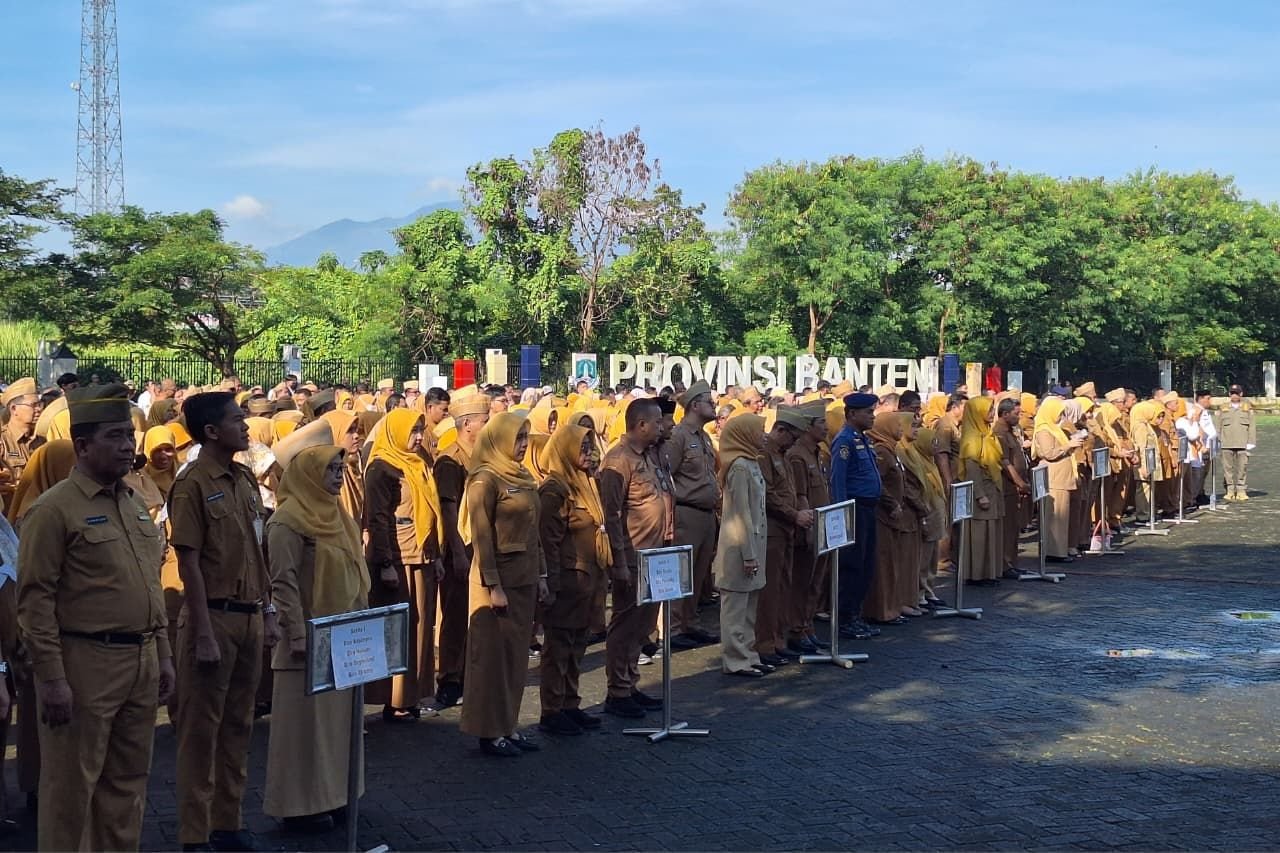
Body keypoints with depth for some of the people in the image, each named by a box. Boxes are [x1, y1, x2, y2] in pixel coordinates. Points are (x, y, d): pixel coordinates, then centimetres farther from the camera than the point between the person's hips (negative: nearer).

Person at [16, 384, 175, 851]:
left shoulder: (134, 505, 13)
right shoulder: (54, 509, -11)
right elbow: (35, 599, -14)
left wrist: (163, 655, 15)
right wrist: (51, 677, -17)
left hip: (141, 662, 7)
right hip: (85, 664, -7)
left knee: (127, 782, 15)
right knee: (71, 786, 2)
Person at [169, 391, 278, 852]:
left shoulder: (246, 479, 9)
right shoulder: (193, 484, -11)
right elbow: (189, 564, -13)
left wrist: (268, 612, 11)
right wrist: (203, 635, -16)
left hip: (249, 617, 7)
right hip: (214, 618, -7)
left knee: (238, 725, 12)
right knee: (201, 728, 2)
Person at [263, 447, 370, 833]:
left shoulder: (336, 515, 12)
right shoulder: (288, 520, -13)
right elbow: (283, 583, -17)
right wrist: (297, 635, -20)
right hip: (312, 638, -8)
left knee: (338, 718, 13)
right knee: (307, 721, -1)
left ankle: (330, 795, 23)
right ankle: (299, 805, 7)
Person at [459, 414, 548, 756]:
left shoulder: (523, 478, 11)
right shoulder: (485, 480, -12)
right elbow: (481, 537, -14)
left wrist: (541, 575, 12)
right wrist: (492, 586, -17)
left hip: (525, 577, 8)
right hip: (499, 576, -8)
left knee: (517, 653, 11)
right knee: (494, 653, 0)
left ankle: (508, 725, 19)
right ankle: (490, 732, 7)